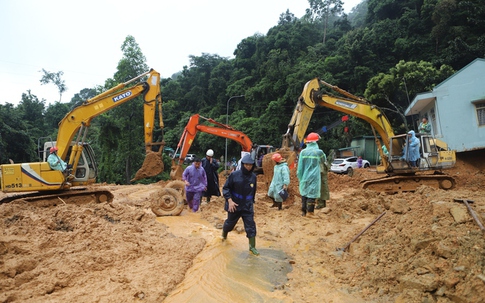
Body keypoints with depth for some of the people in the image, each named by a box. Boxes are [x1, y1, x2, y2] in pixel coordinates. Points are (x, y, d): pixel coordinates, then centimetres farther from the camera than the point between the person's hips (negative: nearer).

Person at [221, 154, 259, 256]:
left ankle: (252, 247, 12)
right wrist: (230, 200, -19)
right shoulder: (234, 175, -14)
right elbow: (225, 188, -9)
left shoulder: (253, 177, -2)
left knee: (251, 226, -1)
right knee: (230, 222, 17)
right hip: (234, 205, -2)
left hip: (248, 206, 2)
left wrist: (252, 202, 19)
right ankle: (224, 235, 49)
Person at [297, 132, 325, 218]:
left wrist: (300, 176, 10)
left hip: (304, 177, 4)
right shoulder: (319, 152, -7)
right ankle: (309, 212, -1)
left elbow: (300, 166, 1)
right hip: (314, 177, -4)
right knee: (312, 194, -1)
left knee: (304, 193, 13)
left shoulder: (303, 152, 0)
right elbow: (323, 161, 15)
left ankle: (303, 211, 21)